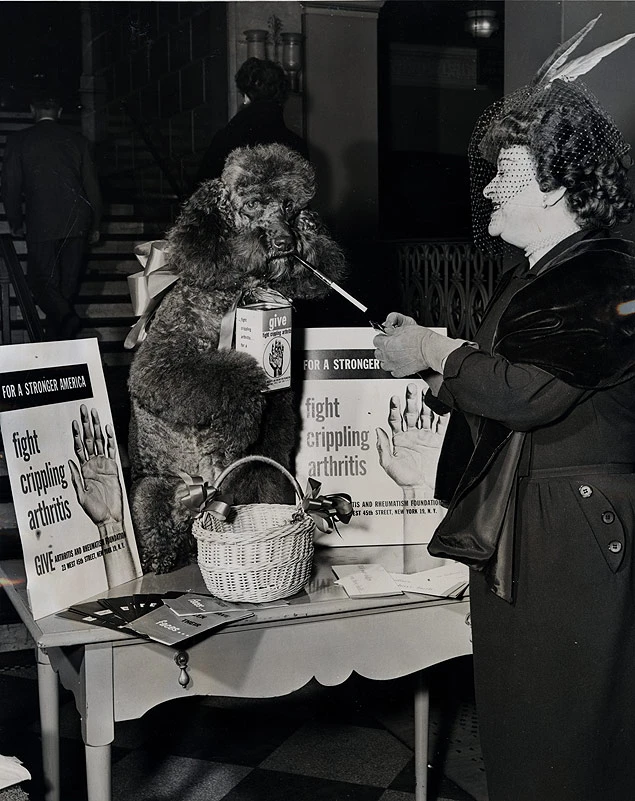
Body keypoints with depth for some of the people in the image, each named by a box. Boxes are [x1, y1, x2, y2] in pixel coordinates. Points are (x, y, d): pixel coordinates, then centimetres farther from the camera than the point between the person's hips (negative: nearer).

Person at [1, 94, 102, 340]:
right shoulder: (77, 140, 8)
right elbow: (91, 185, 10)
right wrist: (94, 225, 18)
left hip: (41, 222, -3)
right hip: (76, 221, 3)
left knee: (41, 279, 2)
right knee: (68, 282, 10)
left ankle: (66, 316, -22)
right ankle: (58, 334, 14)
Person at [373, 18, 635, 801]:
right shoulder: (528, 277, 15)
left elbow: (531, 391, -27)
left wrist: (434, 351, -13)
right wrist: (429, 355, 6)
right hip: (509, 536, 9)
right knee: (512, 728, 17)